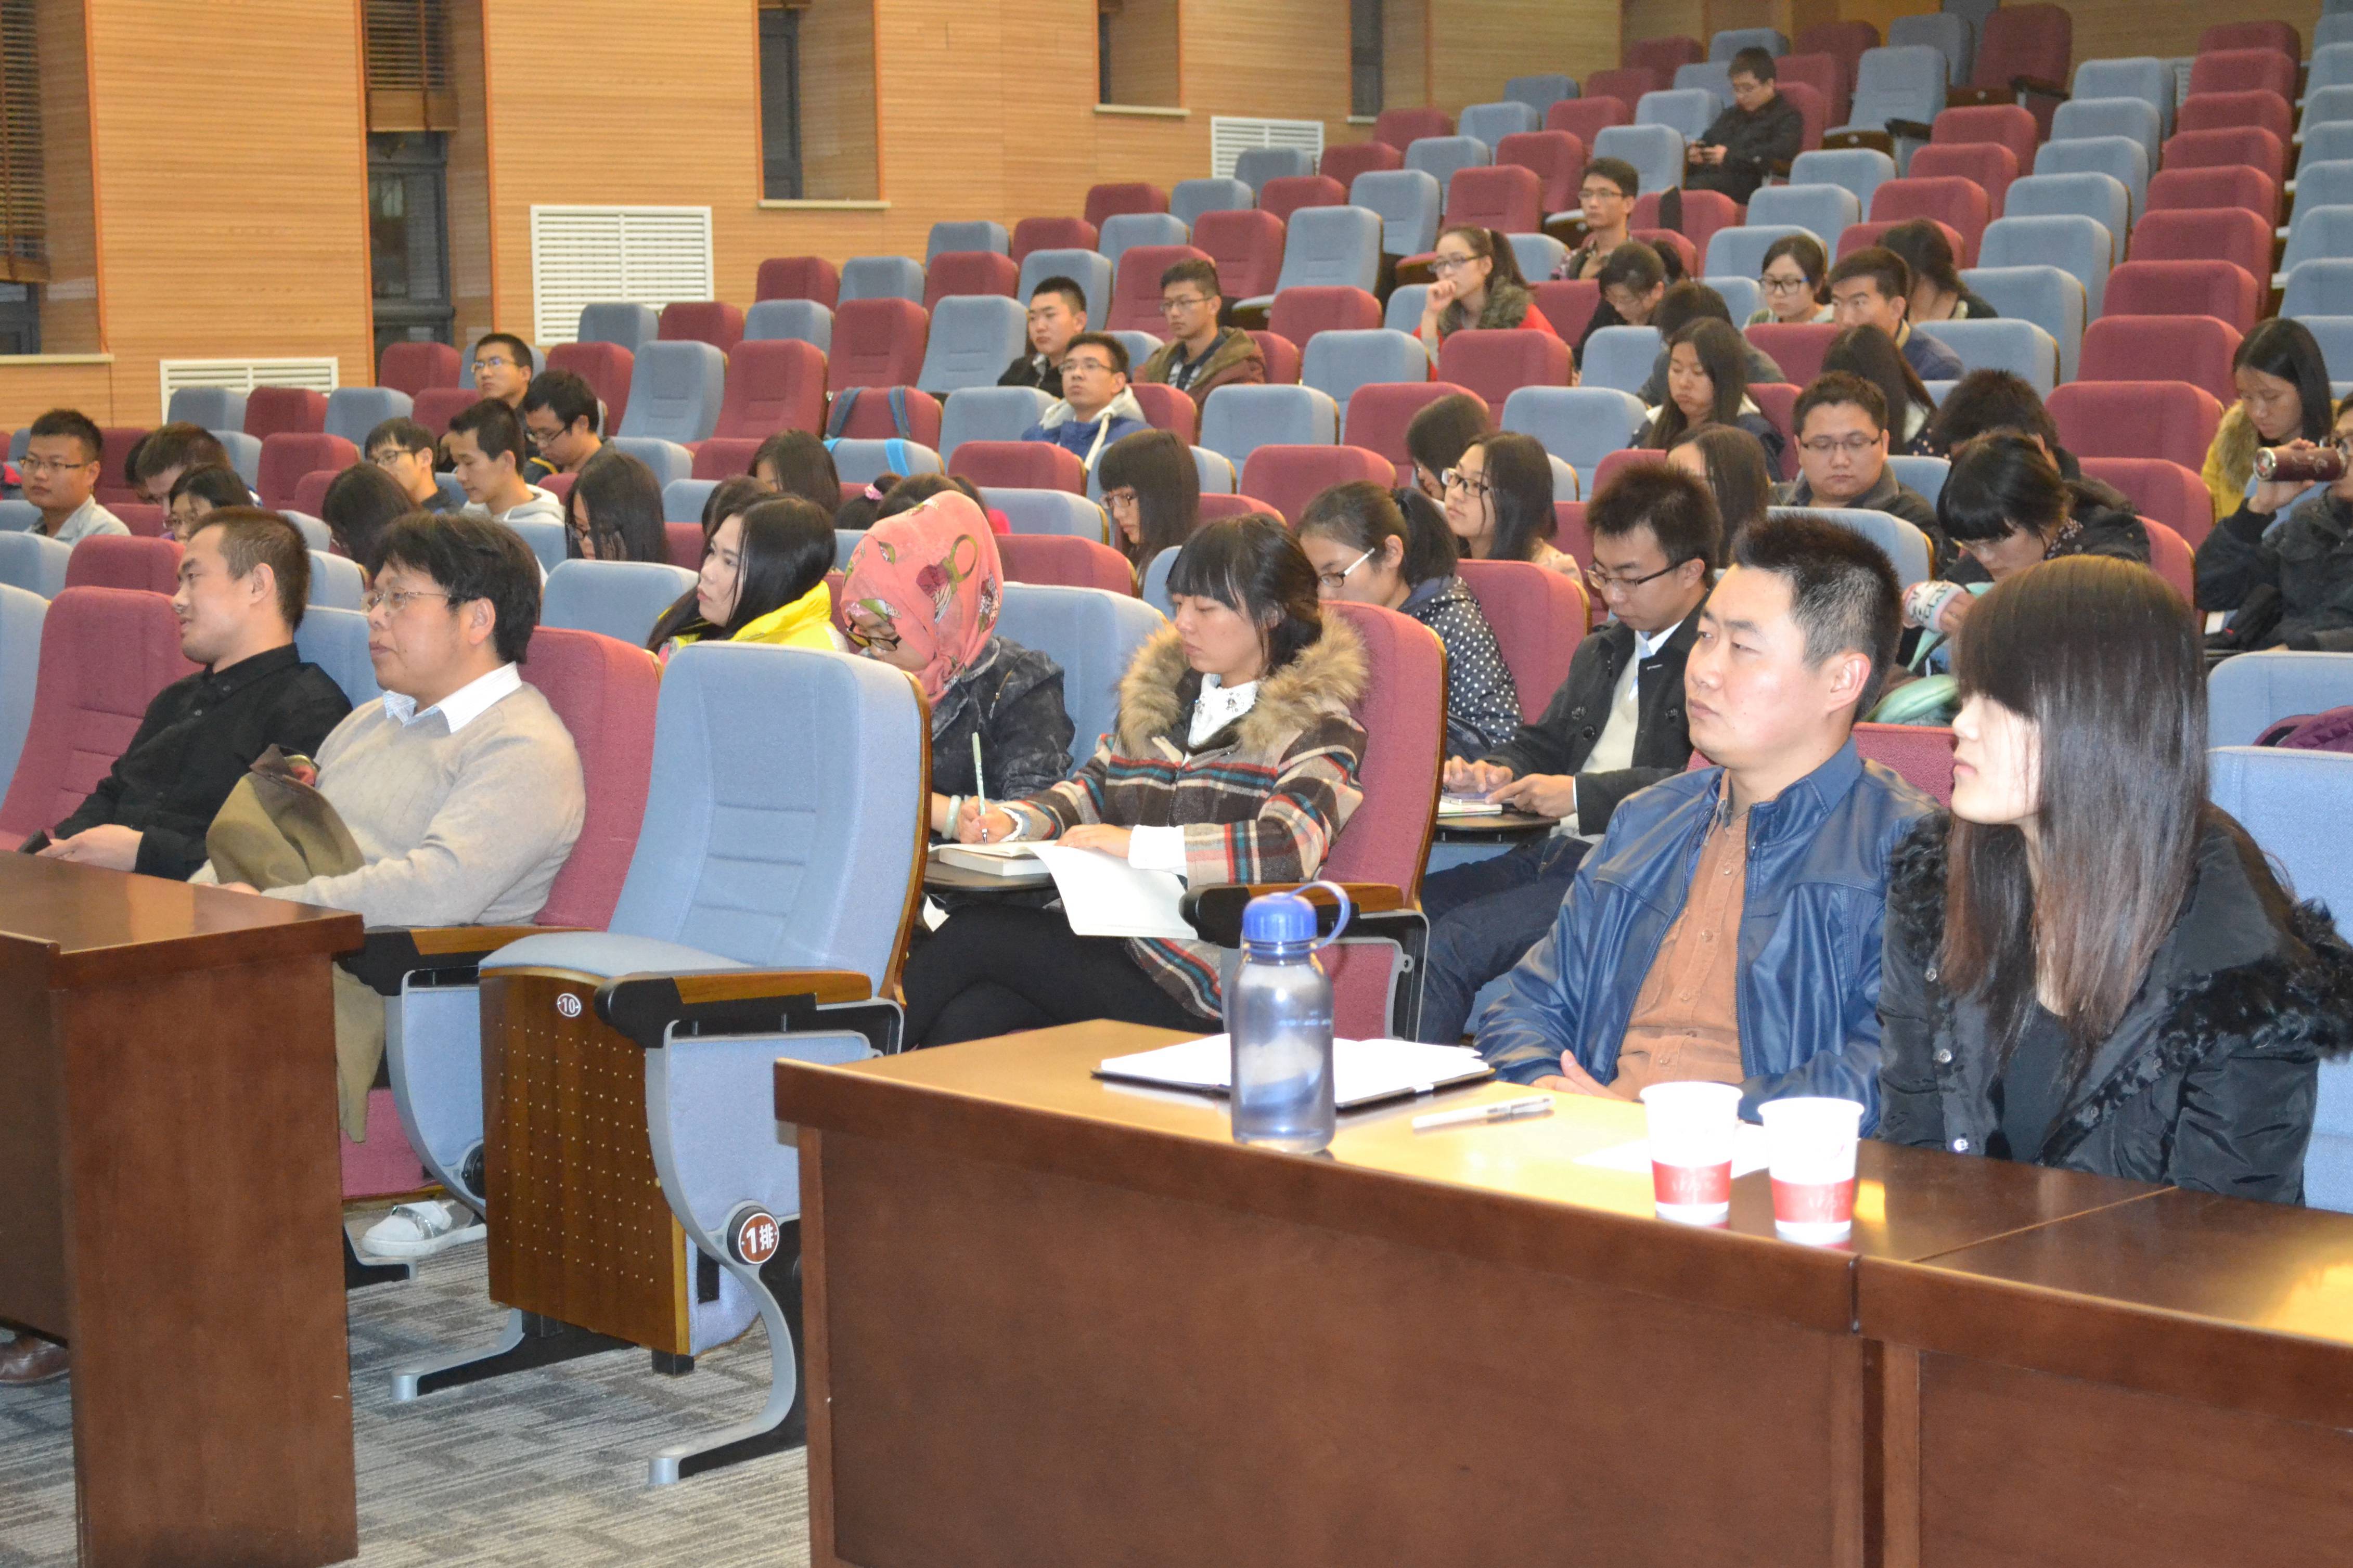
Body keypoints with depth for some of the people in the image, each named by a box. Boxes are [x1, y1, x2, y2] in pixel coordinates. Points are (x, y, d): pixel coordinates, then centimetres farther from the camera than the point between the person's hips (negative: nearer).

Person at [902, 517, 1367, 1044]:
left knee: (973, 935, -19)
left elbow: (1291, 848, -20)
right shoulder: (1164, 686, 18)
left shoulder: (1313, 724, -3)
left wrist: (1136, 843, -22)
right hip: (1116, 934, 6)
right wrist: (1011, 820, 5)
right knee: (967, 1019, -23)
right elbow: (1095, 784, 27)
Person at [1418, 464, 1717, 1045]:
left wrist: (1583, 795, -18)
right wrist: (1499, 770, 7)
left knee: (1455, 942, -26)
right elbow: (1547, 740, 31)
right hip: (1555, 855, 9)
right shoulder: (1602, 651, 23)